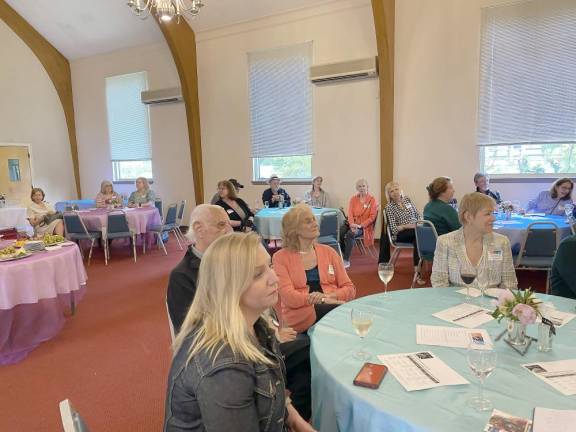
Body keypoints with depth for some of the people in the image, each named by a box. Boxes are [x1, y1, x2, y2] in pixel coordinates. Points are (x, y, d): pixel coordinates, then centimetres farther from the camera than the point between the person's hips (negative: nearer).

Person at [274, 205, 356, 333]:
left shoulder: (328, 252, 15)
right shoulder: (281, 257, 4)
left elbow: (350, 288, 9)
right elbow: (289, 297, -9)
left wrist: (329, 296, -12)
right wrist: (324, 300, -19)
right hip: (301, 315, -4)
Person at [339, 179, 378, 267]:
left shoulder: (372, 200, 0)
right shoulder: (353, 199, 11)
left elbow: (372, 217, -6)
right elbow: (350, 213, 2)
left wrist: (361, 225, -18)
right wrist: (352, 224, -17)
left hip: (364, 226, -4)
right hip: (352, 224, 4)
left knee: (350, 234, -33)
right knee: (340, 232, -26)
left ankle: (346, 260, -25)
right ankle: (342, 255, -10)